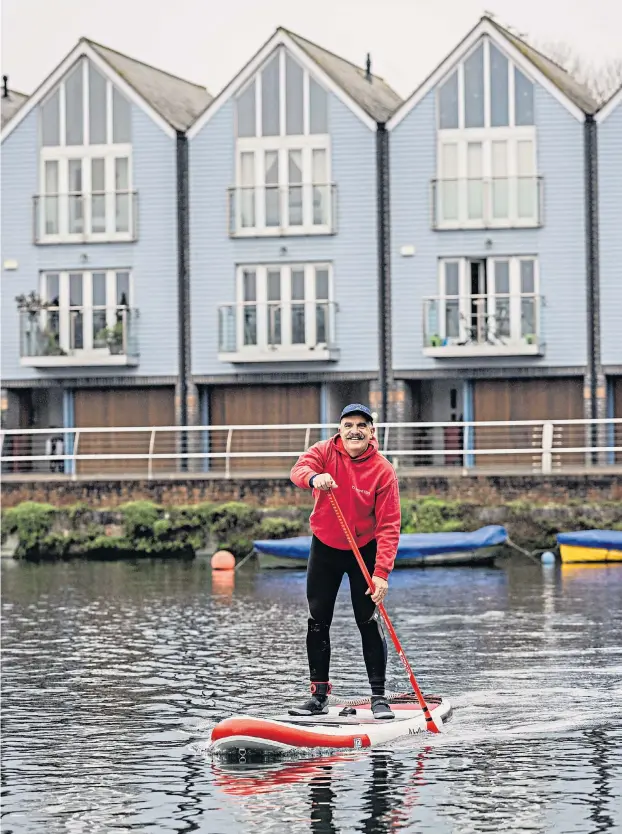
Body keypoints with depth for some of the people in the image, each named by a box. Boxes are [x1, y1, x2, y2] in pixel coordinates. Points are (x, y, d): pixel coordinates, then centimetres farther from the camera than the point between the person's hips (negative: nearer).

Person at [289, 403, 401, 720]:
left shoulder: (383, 470, -16)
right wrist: (315, 477, -55)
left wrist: (381, 572, -29)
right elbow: (299, 468, -30)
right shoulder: (325, 451, -9)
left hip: (364, 551, -2)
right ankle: (319, 694, 13)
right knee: (318, 622, 4)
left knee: (369, 623, -5)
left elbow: (388, 526, -19)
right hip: (325, 548, 3)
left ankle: (379, 696, 2)